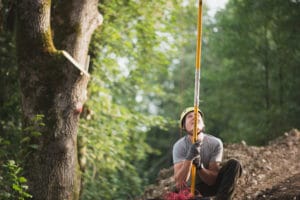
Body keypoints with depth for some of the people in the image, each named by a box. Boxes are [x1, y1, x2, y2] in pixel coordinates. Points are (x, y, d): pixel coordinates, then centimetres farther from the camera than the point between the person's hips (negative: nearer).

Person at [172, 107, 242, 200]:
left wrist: (199, 166, -35)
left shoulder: (215, 143, -12)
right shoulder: (179, 146, -13)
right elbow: (179, 183, -24)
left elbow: (212, 180, -14)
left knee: (234, 164, -22)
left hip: (211, 185, 3)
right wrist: (189, 158, -40)